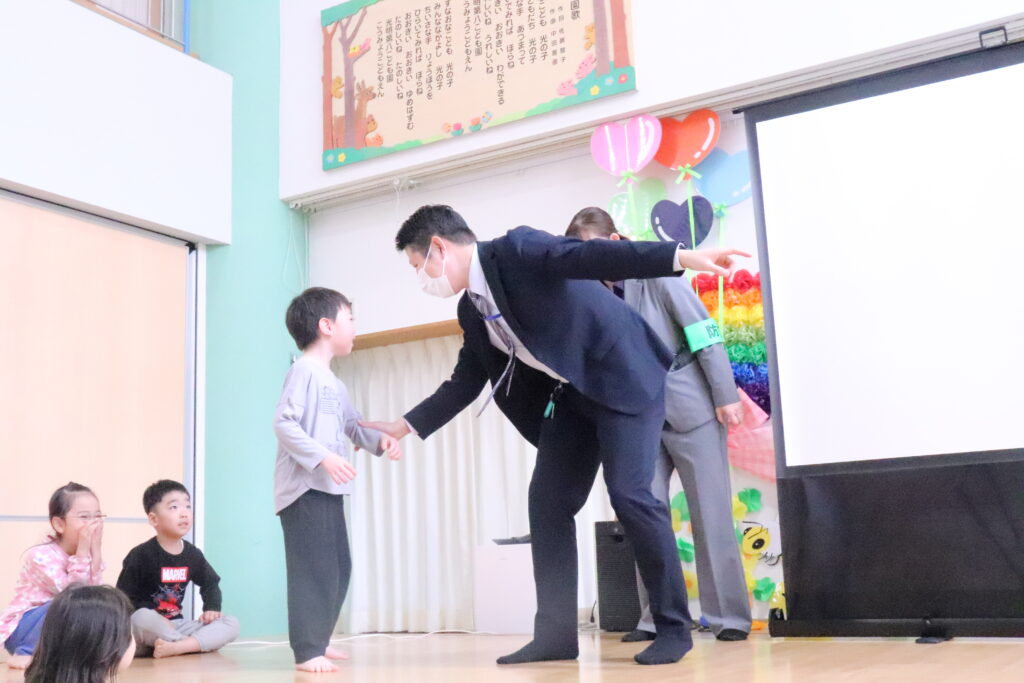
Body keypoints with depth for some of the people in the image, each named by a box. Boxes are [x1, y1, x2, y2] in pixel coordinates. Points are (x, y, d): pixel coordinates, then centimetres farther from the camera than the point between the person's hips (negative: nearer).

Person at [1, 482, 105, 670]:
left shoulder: (85, 553, 0)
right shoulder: (41, 555, -19)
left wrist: (95, 551, -20)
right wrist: (82, 551, -31)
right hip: (20, 630, -6)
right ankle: (26, 654, -19)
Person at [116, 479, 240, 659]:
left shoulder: (193, 554, 6)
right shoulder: (140, 555, -11)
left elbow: (210, 584, 22)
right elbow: (124, 597, -13)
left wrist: (212, 609, 2)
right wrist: (157, 622, -22)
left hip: (177, 625, 6)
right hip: (149, 627, -6)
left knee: (231, 624, -11)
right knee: (141, 619, -40)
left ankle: (173, 647, -31)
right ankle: (195, 645, -24)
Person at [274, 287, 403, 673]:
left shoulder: (334, 383, 20)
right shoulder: (304, 371, -10)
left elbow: (352, 427, 26)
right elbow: (284, 423, -19)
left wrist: (380, 439, 6)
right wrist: (323, 457, -27)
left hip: (329, 490, 10)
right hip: (304, 488, -10)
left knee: (339, 569, 15)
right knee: (315, 569, -12)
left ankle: (318, 641, 25)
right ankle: (307, 651, -7)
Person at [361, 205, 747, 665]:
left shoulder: (517, 249, -17)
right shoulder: (471, 309, 8)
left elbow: (590, 255, -29)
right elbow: (465, 382, 16)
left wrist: (681, 256, -41)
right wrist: (405, 425, 16)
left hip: (623, 375, -9)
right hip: (571, 393, 9)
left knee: (629, 494, -15)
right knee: (547, 502, 2)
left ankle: (673, 626, -2)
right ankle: (556, 632, 9)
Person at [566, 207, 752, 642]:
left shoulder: (655, 273, -9)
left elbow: (703, 332, -9)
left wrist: (726, 395, -12)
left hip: (691, 408, -4)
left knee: (710, 517, 1)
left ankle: (730, 617, 10)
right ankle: (655, 618, 11)